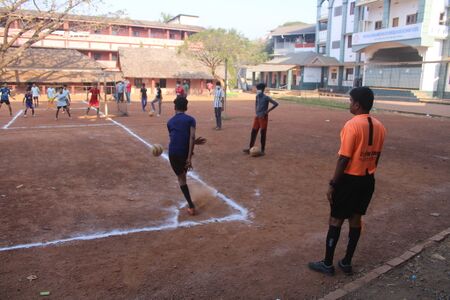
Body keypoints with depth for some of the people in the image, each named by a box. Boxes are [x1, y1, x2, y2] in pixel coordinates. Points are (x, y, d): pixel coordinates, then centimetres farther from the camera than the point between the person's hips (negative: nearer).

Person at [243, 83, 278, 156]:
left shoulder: (266, 97, -14)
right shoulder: (257, 96, 7)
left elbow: (276, 104, -18)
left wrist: (267, 111, -16)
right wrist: (256, 111, 10)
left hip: (263, 117, -7)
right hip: (257, 117, 7)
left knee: (263, 134, -1)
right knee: (253, 133, 7)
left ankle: (262, 150, 7)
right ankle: (250, 148, 16)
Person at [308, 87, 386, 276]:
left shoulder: (352, 125, -20)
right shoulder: (379, 126, 4)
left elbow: (344, 159, -20)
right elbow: (376, 156, 11)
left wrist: (332, 184, -13)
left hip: (350, 179, -7)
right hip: (368, 180, 7)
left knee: (336, 220, 5)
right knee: (356, 219, 15)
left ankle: (327, 264, 16)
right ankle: (347, 262, 27)